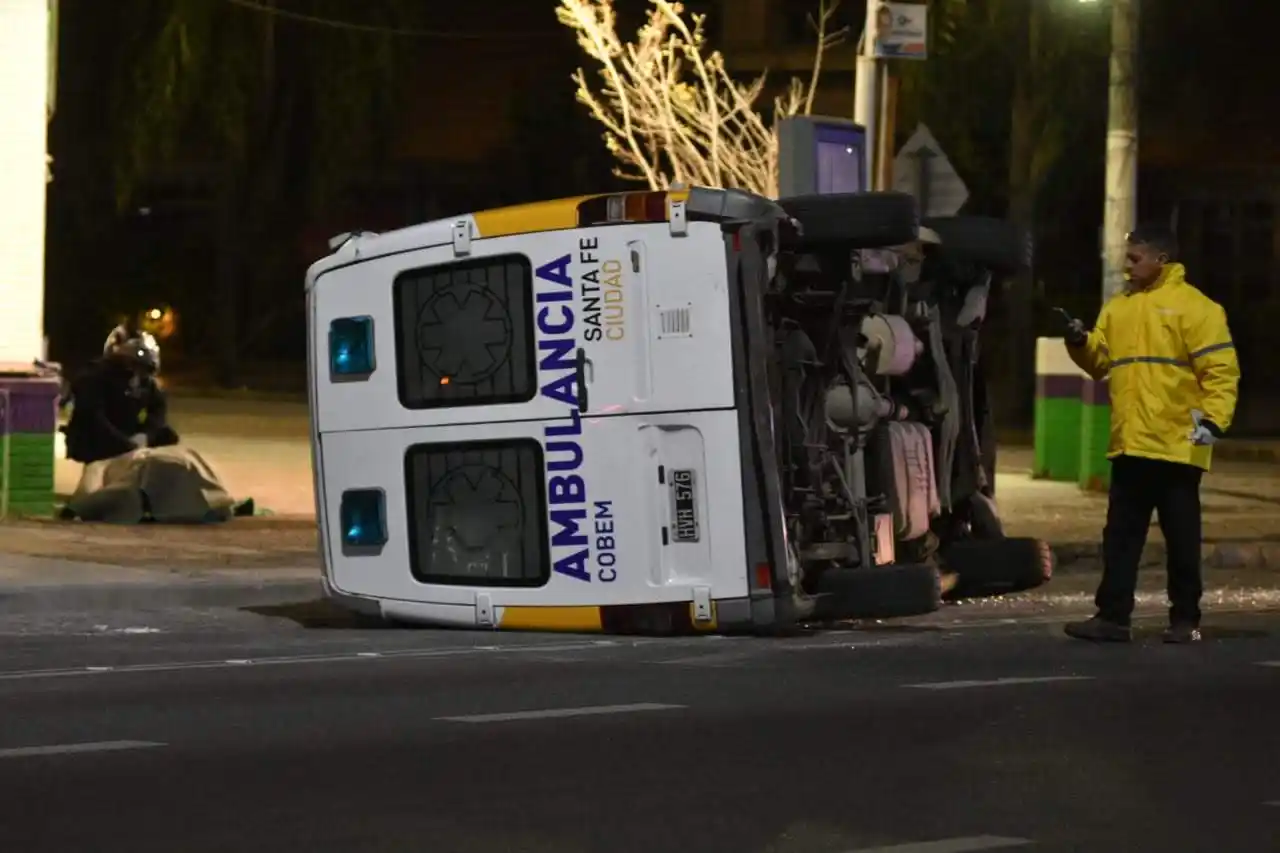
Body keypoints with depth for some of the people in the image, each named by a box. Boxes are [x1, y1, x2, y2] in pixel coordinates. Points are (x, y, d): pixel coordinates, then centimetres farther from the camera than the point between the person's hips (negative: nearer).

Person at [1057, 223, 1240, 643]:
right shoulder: (1117, 307, 15)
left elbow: (1221, 369, -10)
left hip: (1176, 446, -6)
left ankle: (1185, 619, 11)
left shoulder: (1194, 306, -5)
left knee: (1181, 538, 3)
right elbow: (1101, 361, 18)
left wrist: (1213, 419, -20)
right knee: (1121, 535, 6)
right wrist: (1082, 343, -2)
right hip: (1129, 445, 6)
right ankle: (1112, 616, 9)